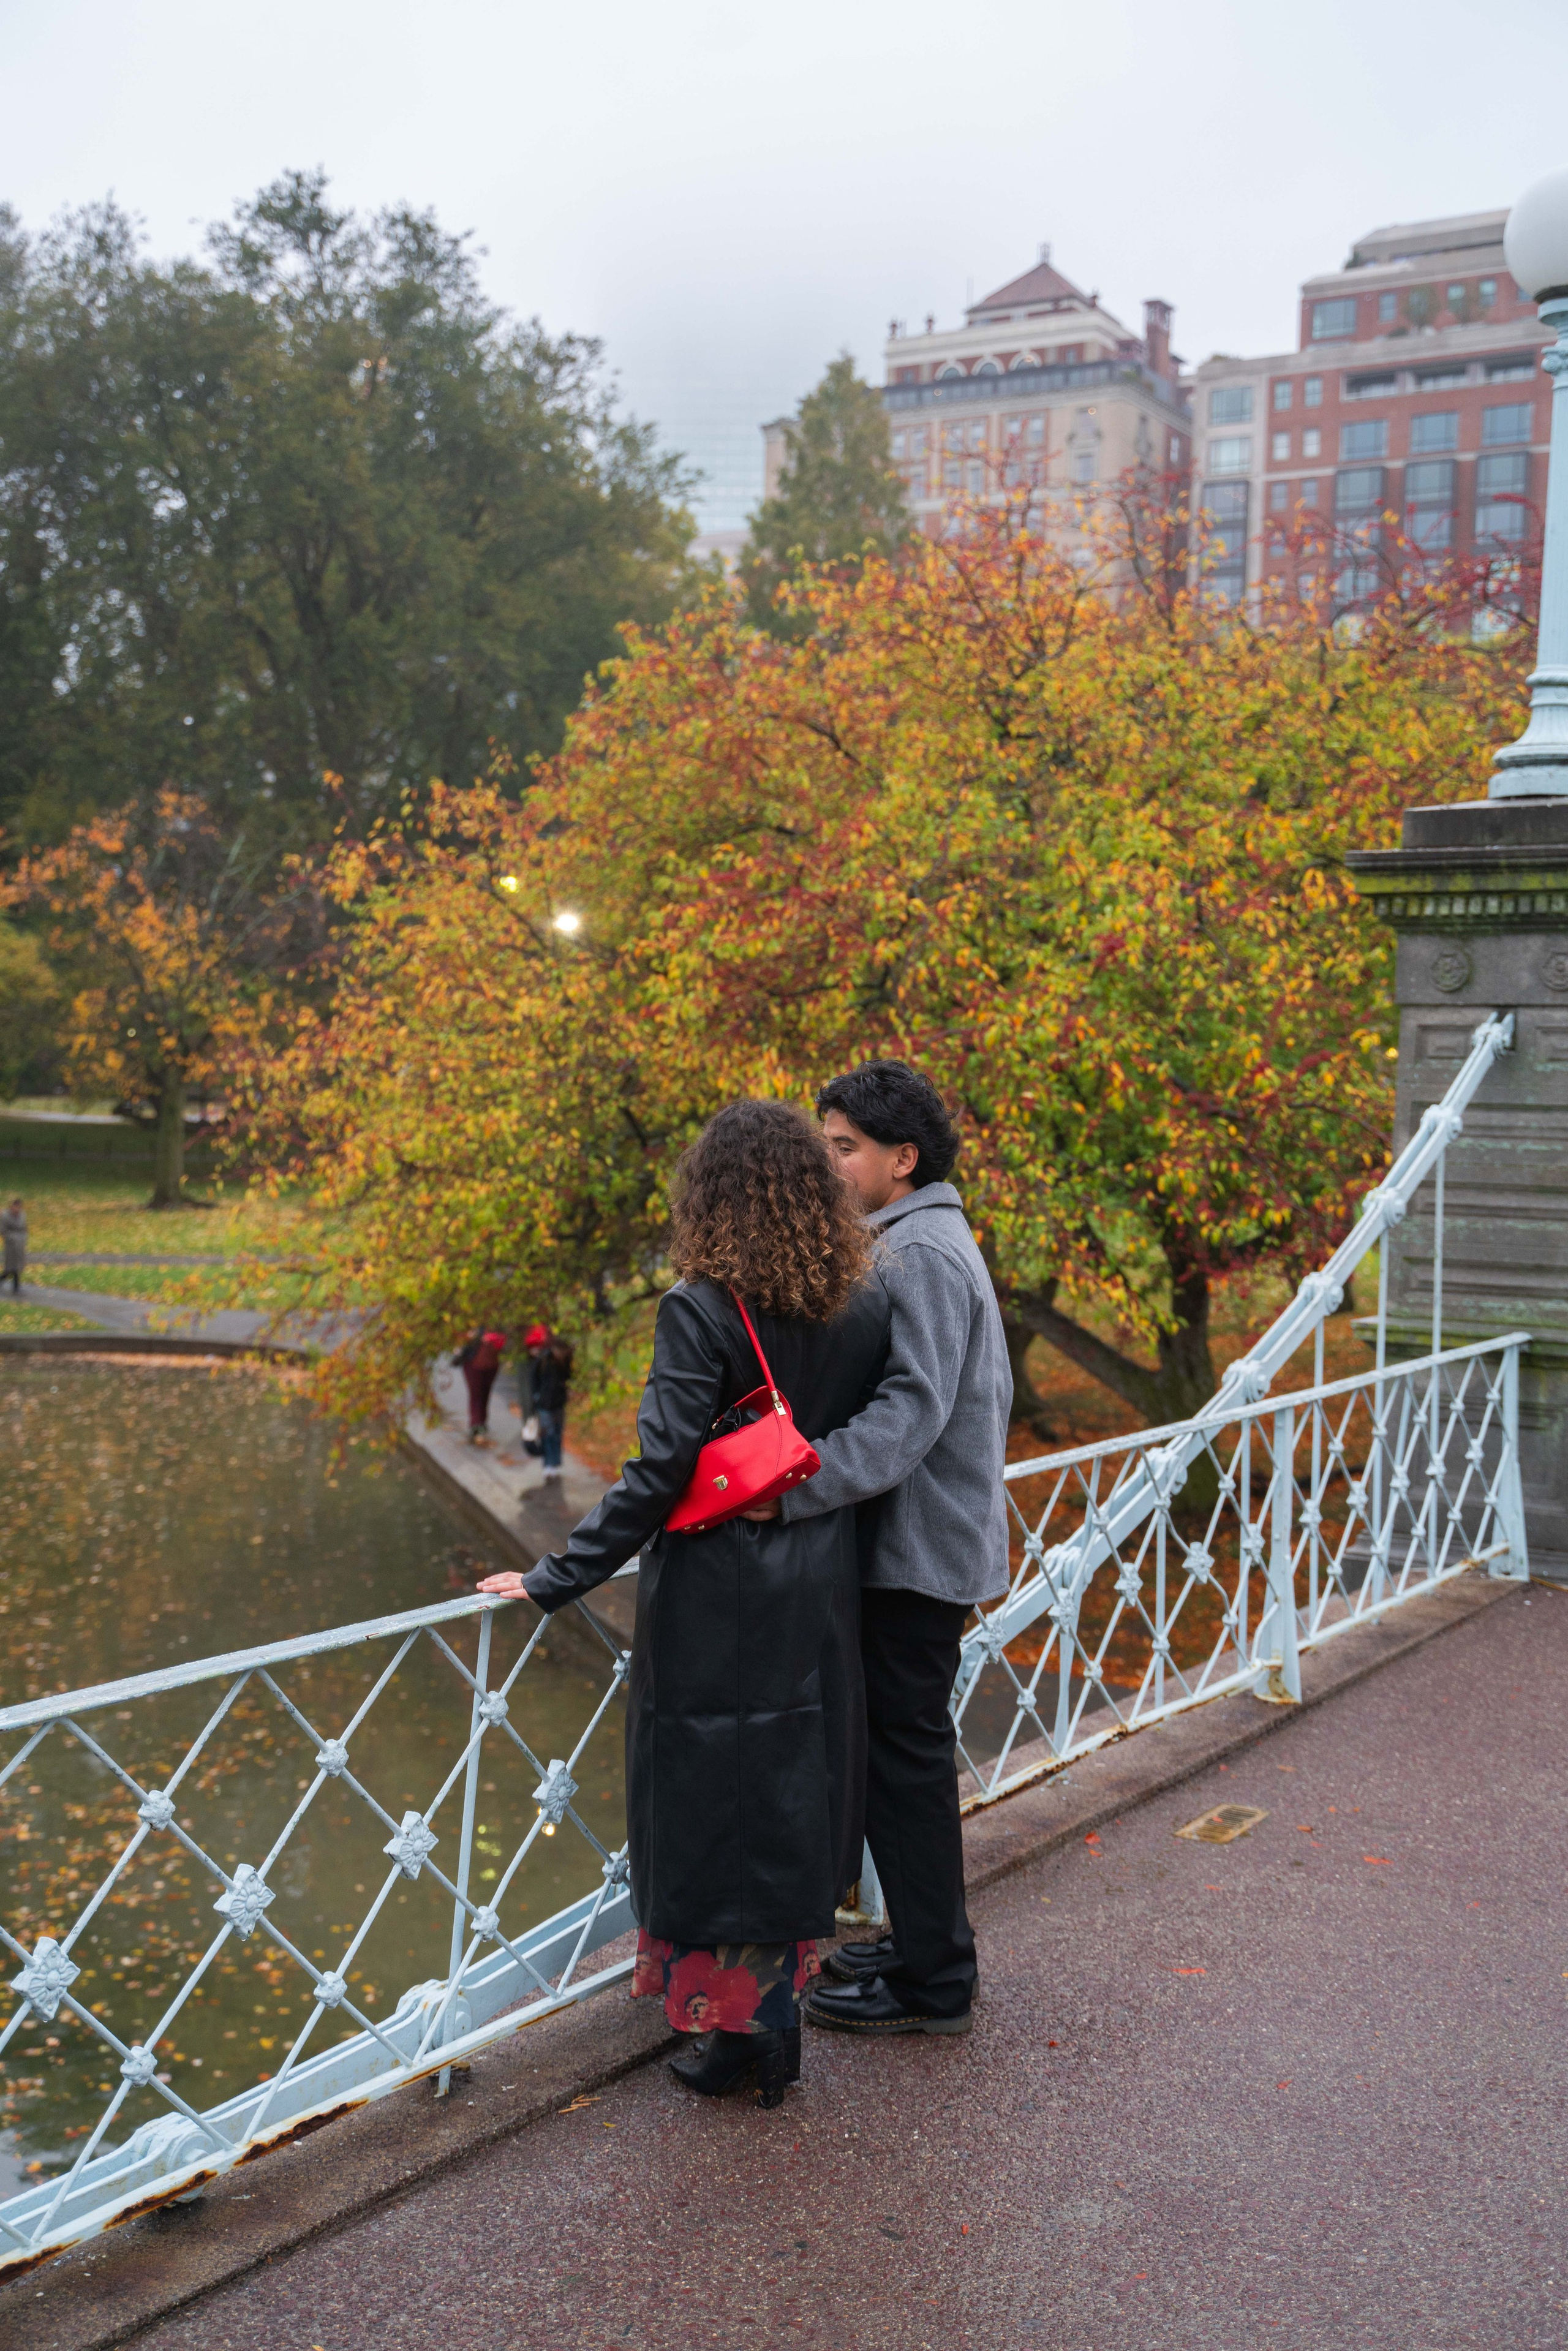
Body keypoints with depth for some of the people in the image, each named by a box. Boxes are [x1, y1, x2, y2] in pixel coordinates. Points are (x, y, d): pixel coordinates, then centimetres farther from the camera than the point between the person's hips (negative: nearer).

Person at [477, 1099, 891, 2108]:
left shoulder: (702, 1312, -18)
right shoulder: (869, 1299, -2)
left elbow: (658, 1474, -20)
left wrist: (556, 1578, -14)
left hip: (716, 1601, -6)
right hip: (821, 1591, 6)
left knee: (715, 1797, 7)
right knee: (798, 1790, 18)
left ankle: (738, 2029, 14)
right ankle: (777, 2011, 31)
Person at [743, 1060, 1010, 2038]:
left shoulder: (918, 1254, -18)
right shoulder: (947, 1242, 15)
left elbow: (910, 1409, -29)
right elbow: (993, 1394, 22)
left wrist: (798, 1485, -36)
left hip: (917, 1553, -10)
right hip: (938, 1542, 11)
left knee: (905, 1756, -2)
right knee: (908, 1750, 18)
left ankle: (932, 1983, 7)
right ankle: (930, 1943, 29)